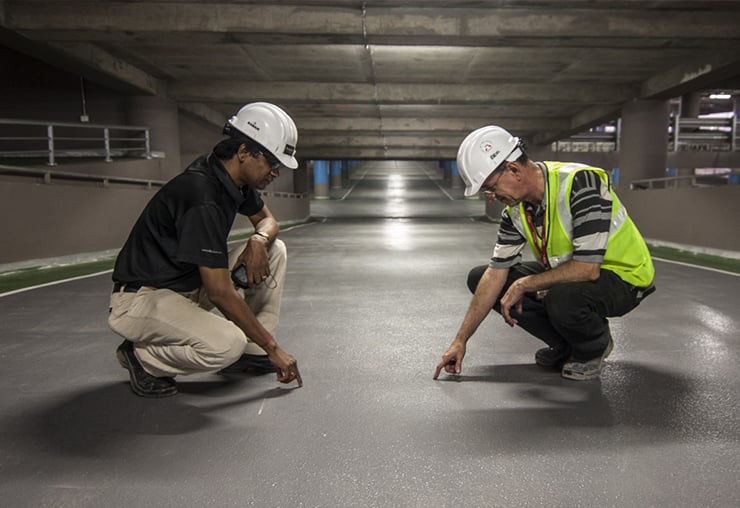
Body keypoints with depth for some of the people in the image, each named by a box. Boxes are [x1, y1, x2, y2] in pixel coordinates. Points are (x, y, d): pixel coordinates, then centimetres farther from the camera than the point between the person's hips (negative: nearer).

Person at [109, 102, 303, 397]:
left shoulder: (234, 177, -2)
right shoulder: (202, 195, -29)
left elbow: (267, 220, 16)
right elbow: (220, 293, -29)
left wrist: (259, 240, -10)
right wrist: (273, 348, -21)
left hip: (191, 284, 9)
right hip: (140, 298, -9)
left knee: (274, 250, 1)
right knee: (227, 344, -34)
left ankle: (252, 352, 8)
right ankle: (142, 356, -4)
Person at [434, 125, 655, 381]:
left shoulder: (581, 183, -29)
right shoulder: (516, 208, -7)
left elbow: (588, 268, -34)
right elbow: (495, 274, -6)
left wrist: (523, 286, -22)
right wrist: (460, 340, -8)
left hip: (622, 276, -7)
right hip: (566, 273, 7)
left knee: (563, 298, -40)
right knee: (479, 278, -2)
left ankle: (595, 346, -2)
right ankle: (565, 344, 8)